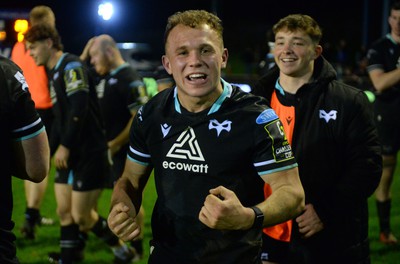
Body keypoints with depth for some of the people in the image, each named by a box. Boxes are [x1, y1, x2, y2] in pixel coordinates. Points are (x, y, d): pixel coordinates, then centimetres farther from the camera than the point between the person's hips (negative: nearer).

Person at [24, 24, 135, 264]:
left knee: (81, 216, -4)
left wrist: (65, 146, -24)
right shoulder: (54, 73, 16)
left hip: (90, 154, -9)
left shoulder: (71, 66, -13)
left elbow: (79, 108, -24)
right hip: (70, 155, 9)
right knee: (64, 212, 7)